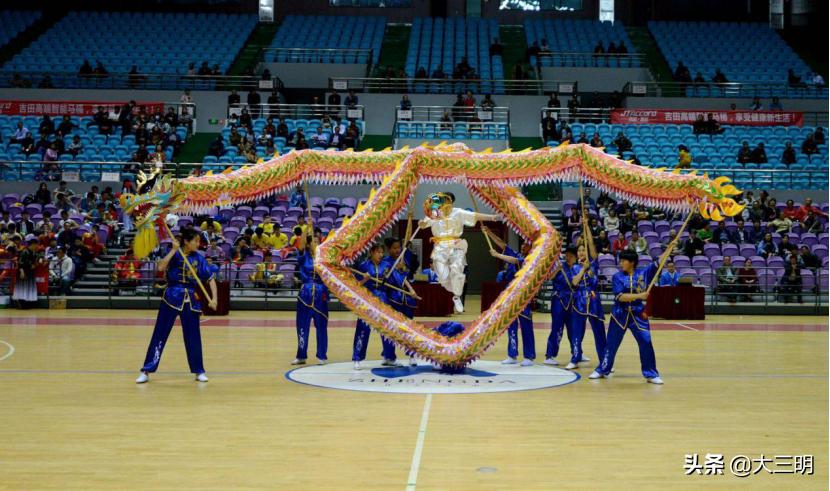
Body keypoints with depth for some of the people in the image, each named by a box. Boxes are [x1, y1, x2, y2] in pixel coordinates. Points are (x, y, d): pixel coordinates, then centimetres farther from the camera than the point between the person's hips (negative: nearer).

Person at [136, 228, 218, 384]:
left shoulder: (199, 258, 2)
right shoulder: (174, 255, -5)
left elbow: (211, 279, 3)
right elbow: (160, 268, -22)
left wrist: (214, 298, -10)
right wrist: (173, 250, -24)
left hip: (190, 299, 2)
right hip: (172, 297, -2)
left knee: (193, 336, 6)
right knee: (160, 334, 1)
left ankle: (199, 372, 19)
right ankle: (146, 371, 7)